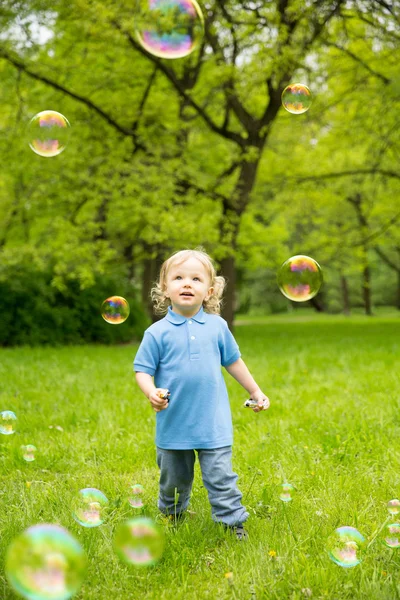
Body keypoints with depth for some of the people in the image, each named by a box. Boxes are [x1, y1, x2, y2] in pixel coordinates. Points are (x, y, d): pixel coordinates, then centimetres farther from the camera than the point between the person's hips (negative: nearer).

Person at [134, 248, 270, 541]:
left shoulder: (217, 326, 1)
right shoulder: (157, 332, -7)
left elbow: (233, 361, 14)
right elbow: (142, 370, -5)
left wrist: (255, 391, 19)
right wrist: (152, 392, -25)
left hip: (213, 424, 0)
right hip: (173, 425, 0)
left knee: (221, 478, -3)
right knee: (173, 478, 17)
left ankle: (234, 524, 6)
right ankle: (171, 517, 39)